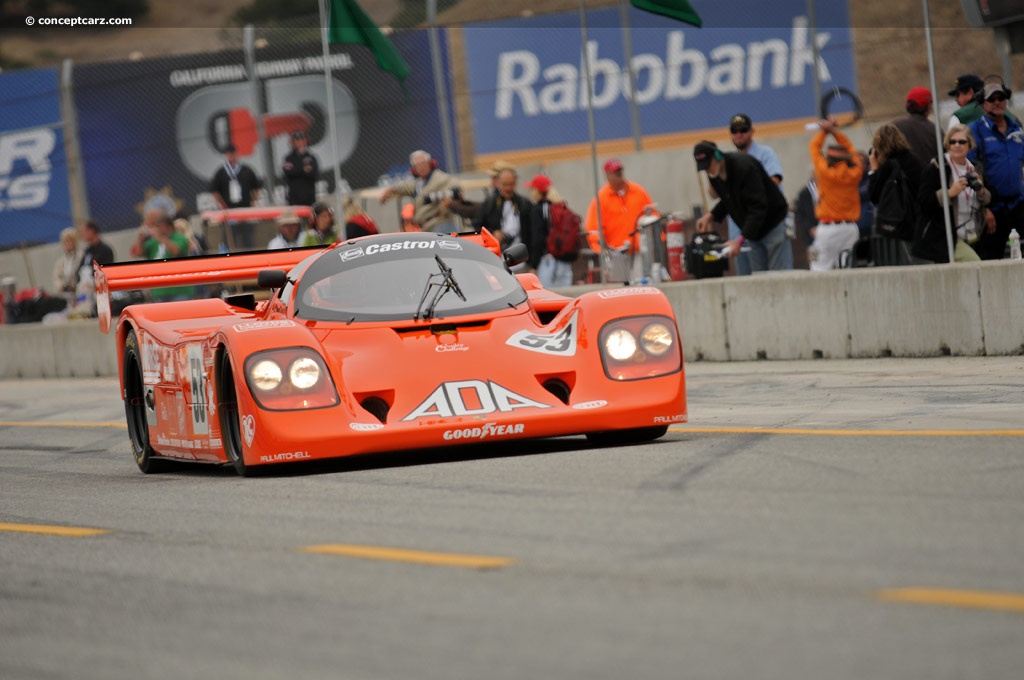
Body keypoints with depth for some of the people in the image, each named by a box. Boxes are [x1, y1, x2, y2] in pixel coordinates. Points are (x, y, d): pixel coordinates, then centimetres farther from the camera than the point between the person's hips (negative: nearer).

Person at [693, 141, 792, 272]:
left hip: (774, 224, -8)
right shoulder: (714, 175, -2)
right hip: (753, 230, 8)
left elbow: (758, 208, -28)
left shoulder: (744, 167, -27)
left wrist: (741, 239, -31)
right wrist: (711, 215, -2)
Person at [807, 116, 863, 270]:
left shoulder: (825, 172, -6)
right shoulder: (855, 173, 3)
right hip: (850, 227, 4)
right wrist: (835, 131, 21)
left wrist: (824, 131, 19)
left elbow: (814, 146, 8)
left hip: (828, 227, -4)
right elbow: (850, 148, 18)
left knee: (821, 269, -6)